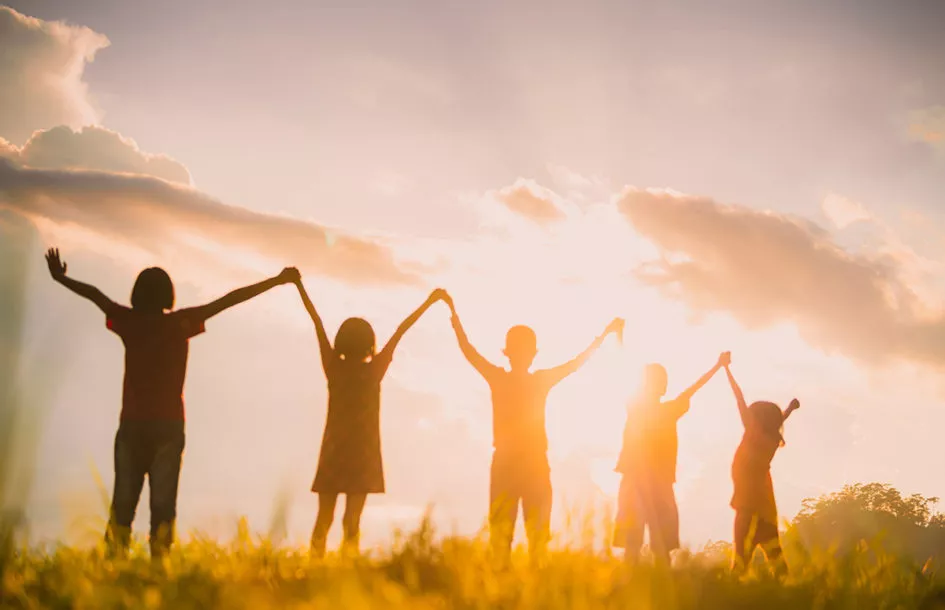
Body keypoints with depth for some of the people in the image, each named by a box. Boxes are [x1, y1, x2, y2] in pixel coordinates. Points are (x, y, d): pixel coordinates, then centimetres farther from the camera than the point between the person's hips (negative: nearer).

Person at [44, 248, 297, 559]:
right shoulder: (180, 323, -2)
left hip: (132, 425, 2)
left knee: (123, 499, 3)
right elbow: (230, 299, 0)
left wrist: (60, 278, 33)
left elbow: (94, 294, 17)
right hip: (169, 425, -1)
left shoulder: (129, 322, 2)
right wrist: (277, 280, 3)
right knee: (163, 501, -3)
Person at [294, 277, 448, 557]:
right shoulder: (374, 370, -6)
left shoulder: (334, 368, -2)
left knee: (324, 519, 5)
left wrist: (300, 286, 7)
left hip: (333, 450, 2)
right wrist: (429, 302, 2)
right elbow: (401, 330, -2)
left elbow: (317, 322, 3)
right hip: (363, 452, -2)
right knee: (352, 521, -5)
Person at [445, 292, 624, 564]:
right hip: (504, 462, -1)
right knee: (500, 530, -5)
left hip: (536, 463, 1)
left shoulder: (542, 379, 6)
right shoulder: (497, 378, 2)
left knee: (538, 530, -3)